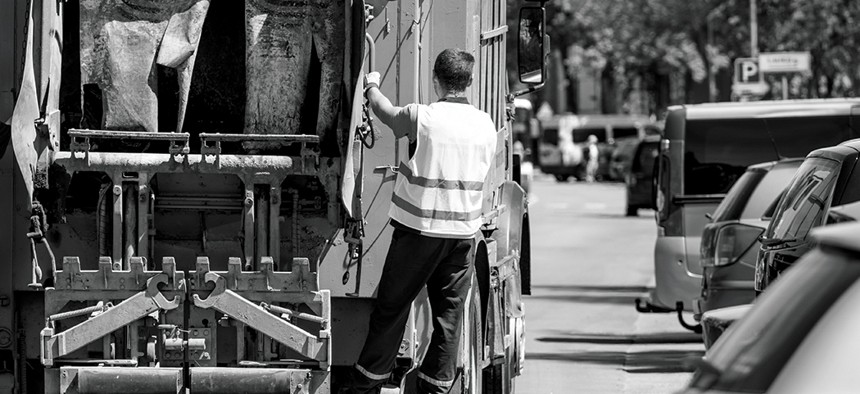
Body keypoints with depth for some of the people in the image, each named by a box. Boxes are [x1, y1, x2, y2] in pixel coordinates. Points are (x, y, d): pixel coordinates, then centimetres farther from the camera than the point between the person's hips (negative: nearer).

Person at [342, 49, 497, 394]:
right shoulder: (486, 126, 2)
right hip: (464, 232, 3)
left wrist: (372, 87, 30)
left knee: (391, 308, 5)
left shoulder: (422, 118, -12)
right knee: (449, 316, 8)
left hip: (419, 229, -3)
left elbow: (385, 112, 8)